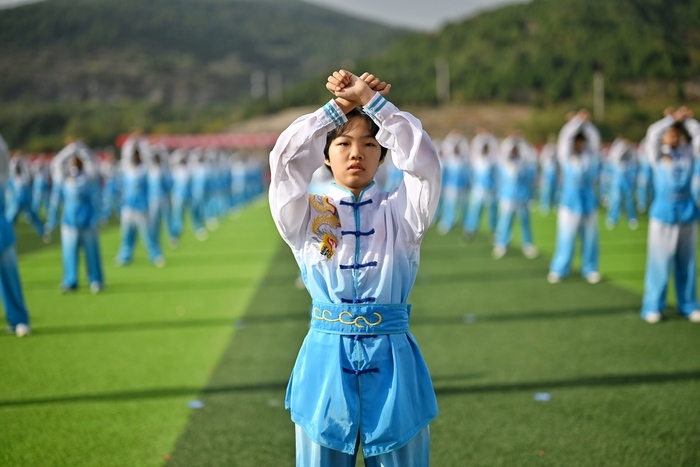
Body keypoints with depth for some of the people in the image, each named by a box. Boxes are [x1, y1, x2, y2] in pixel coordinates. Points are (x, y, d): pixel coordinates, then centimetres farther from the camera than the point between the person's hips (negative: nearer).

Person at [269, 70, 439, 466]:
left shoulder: (399, 214, 4)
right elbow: (286, 157, -11)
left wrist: (371, 101, -11)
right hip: (326, 361, 0)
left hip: (392, 362, 0)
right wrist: (339, 105, -9)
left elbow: (425, 160, -12)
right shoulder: (308, 216, 4)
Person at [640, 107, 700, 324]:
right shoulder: (657, 155, 2)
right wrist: (672, 118, -5)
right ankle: (653, 307, 5)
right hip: (663, 213, -3)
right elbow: (652, 133, -12)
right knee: (659, 262, -1)